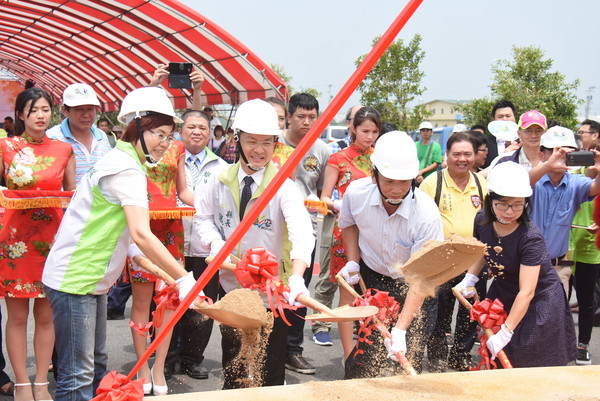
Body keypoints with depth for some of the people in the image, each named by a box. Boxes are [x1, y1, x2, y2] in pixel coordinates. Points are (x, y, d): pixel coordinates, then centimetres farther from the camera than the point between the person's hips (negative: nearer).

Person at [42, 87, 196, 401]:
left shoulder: (121, 161, 13)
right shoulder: (127, 170, -19)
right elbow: (141, 234, -30)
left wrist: (164, 273, 12)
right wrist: (184, 280, -30)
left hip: (93, 280, 11)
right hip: (74, 281, -11)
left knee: (96, 366, 18)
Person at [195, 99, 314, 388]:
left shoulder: (283, 187, -17)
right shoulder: (221, 181, -3)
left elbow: (302, 233, -31)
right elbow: (203, 216, 12)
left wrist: (297, 277, -48)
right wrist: (215, 243, -10)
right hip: (231, 285, 4)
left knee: (271, 368, 8)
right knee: (233, 364, 20)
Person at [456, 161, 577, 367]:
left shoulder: (531, 238, -31)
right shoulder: (482, 220, -13)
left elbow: (526, 292, -31)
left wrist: (505, 333, -31)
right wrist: (470, 277, -4)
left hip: (539, 302, -5)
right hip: (502, 295, 6)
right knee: (494, 363, 11)